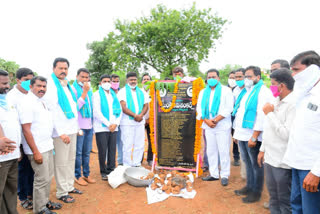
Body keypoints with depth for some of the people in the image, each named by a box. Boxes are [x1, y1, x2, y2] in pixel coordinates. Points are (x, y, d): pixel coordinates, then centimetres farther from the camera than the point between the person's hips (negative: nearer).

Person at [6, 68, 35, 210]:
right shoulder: (12, 96, -10)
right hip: (22, 142, -5)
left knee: (32, 169, 16)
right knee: (22, 170, 10)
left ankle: (31, 193, 34)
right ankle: (23, 198, 27)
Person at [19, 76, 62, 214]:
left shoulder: (41, 102, 12)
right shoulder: (27, 103, -15)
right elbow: (26, 130, -19)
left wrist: (50, 144, 15)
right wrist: (36, 152, -20)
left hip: (47, 146, 8)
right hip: (37, 149, -8)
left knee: (48, 177, 17)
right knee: (42, 179, 1)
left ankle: (45, 201, 32)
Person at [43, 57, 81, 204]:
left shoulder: (68, 85, 13)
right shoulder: (50, 85, -10)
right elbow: (51, 111, -16)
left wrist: (77, 127, 14)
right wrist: (61, 132, -19)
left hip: (72, 129, 8)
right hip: (60, 131, -8)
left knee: (71, 160, 16)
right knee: (61, 163, 1)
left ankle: (69, 186, 30)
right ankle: (61, 192, 16)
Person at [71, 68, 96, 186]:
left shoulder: (89, 89, 14)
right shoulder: (73, 89, -7)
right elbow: (76, 107, -19)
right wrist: (84, 92, -20)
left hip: (89, 126, 6)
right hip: (79, 126, -6)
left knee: (87, 152, 14)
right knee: (78, 152, 3)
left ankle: (86, 174, 25)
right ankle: (77, 176, 17)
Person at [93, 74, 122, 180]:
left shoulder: (114, 95, 17)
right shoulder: (97, 94, 2)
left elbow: (119, 110, 12)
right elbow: (97, 112, -7)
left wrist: (115, 123, -3)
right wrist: (108, 124, -10)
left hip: (113, 127, 4)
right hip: (101, 127, -4)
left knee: (112, 150, 5)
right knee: (103, 151, -1)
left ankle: (111, 170, 18)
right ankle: (103, 172, 13)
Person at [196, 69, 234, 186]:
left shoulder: (226, 90, 1)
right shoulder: (203, 92, 14)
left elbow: (228, 108, -9)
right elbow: (199, 108, 8)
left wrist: (215, 119, -15)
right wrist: (206, 120, -7)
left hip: (222, 126, -4)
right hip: (208, 126, 4)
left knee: (223, 151, -2)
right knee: (211, 151, 9)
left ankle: (225, 175, 11)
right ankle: (213, 174, 20)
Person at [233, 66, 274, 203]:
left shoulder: (263, 92, -11)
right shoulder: (245, 92, 17)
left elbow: (262, 116, -19)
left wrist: (254, 137, -22)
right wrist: (236, 132, 16)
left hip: (252, 136, -8)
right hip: (241, 134, 8)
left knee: (256, 164, 5)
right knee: (247, 162, 19)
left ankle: (256, 192, 19)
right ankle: (249, 186, 33)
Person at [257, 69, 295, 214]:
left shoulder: (293, 104, -18)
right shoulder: (276, 102, 9)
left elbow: (287, 134, -25)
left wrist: (270, 114, -17)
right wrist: (263, 149, 19)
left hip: (283, 162, -8)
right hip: (270, 158, 8)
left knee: (285, 202, 9)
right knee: (273, 199, 22)